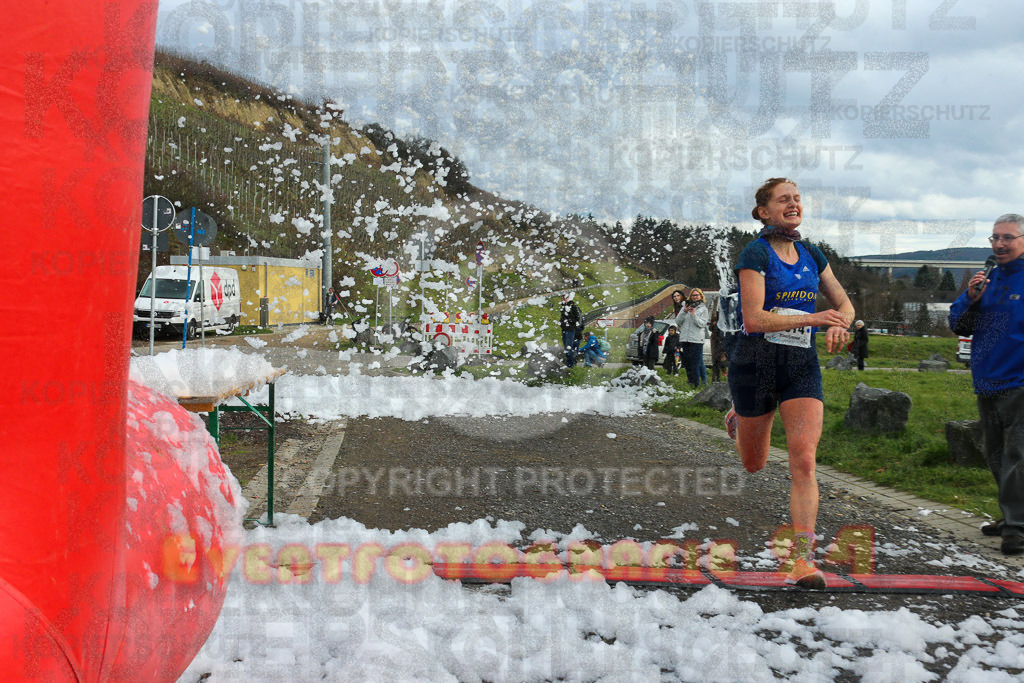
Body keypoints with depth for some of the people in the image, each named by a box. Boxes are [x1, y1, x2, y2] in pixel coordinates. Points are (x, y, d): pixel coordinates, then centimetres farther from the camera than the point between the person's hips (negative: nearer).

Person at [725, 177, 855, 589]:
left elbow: (844, 303, 19)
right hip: (757, 362, -3)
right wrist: (811, 319, -29)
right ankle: (738, 417, 52)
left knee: (804, 461, -14)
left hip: (803, 365, 3)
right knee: (753, 466, 15)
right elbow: (754, 317, -19)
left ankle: (803, 559, -15)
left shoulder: (811, 256, 9)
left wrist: (839, 324, -5)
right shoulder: (755, 254, -9)